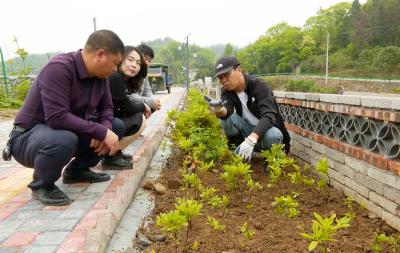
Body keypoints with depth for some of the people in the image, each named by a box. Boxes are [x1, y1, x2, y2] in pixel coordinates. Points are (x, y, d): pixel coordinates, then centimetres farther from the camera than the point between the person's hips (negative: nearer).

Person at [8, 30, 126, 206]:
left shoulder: (99, 74, -3)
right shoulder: (59, 69, -27)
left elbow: (106, 107, 5)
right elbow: (57, 117, -35)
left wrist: (106, 129, -17)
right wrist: (101, 131, -31)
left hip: (70, 131, 8)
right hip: (29, 136, -7)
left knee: (116, 127, 0)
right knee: (63, 140, -40)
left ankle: (77, 170, 12)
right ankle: (42, 184, -7)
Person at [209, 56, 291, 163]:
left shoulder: (259, 85, -20)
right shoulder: (227, 91, -5)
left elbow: (268, 116, -33)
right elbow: (226, 112, -26)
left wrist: (251, 140, -49)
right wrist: (219, 110, -52)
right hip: (247, 130, 3)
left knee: (272, 136, -37)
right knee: (227, 118, -24)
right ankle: (239, 152, -8)